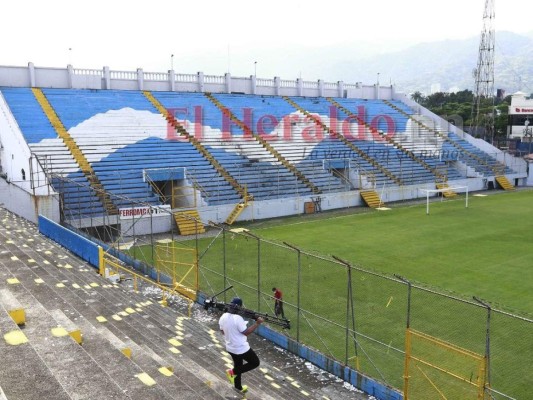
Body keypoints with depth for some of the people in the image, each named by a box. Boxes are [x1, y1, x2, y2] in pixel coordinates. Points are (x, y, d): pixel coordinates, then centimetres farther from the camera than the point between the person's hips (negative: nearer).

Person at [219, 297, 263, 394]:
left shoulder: (223, 317, -5)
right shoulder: (238, 318, -29)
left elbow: (223, 331, 8)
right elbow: (246, 332, -21)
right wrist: (257, 323, -16)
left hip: (230, 347, 8)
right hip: (241, 348, -8)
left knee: (238, 365, 27)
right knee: (255, 363, 11)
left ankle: (239, 387, 40)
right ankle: (233, 371, 7)